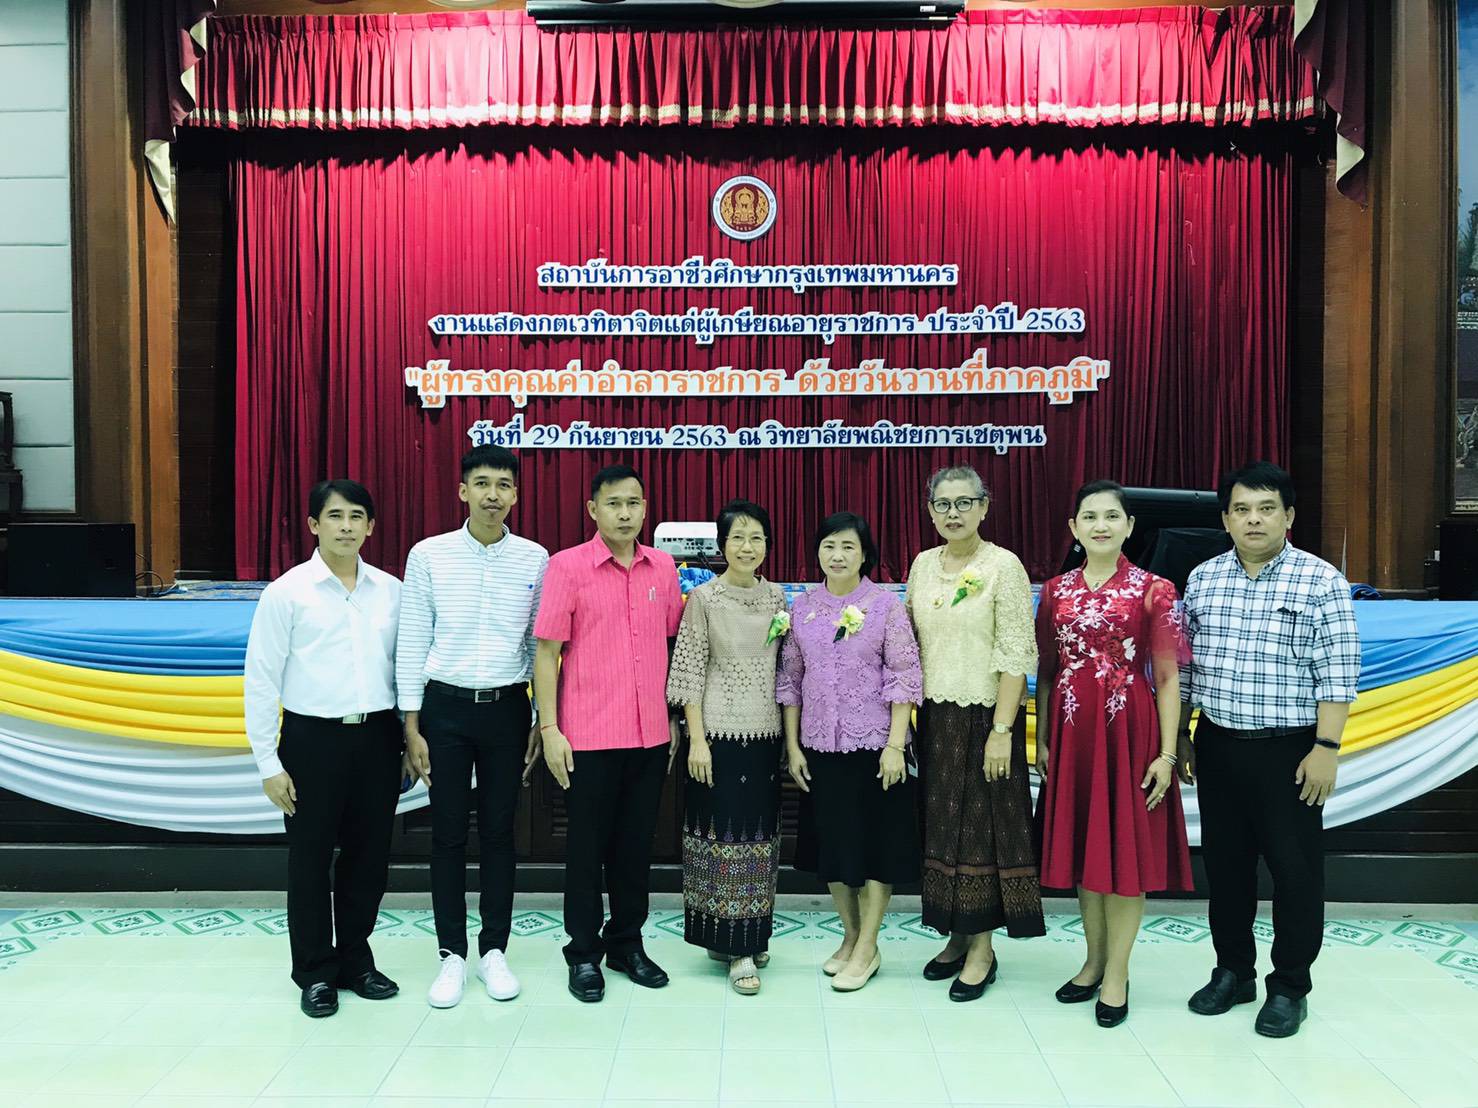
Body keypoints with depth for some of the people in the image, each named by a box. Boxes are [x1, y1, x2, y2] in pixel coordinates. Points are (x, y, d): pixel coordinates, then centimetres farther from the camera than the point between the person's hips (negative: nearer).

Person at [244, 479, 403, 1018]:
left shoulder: (391, 590, 4)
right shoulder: (287, 592, -5)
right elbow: (261, 679, -4)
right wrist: (268, 762, -6)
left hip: (377, 736, 3)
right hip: (313, 737, -3)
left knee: (370, 855, 12)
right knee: (311, 858, 8)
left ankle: (355, 959, 31)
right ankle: (316, 972, 26)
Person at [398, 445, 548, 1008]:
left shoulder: (535, 559, -1)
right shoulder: (428, 555, -4)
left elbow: (541, 645, 5)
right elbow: (412, 643, -1)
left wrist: (542, 720, 4)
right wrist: (412, 727, -2)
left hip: (507, 708, 1)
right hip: (445, 707, -1)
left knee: (499, 832, 10)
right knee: (448, 834, 7)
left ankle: (494, 950, 25)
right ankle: (451, 955, 21)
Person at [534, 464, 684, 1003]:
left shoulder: (663, 567, 6)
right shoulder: (567, 566, -6)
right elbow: (547, 651, -6)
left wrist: (674, 718, 11)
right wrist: (550, 728, -11)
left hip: (650, 734, 4)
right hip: (588, 735, -4)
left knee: (636, 842, 14)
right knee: (587, 845, 7)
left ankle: (627, 943, 30)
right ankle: (584, 954, 22)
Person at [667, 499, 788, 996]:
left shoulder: (776, 597, 7)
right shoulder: (703, 598, -5)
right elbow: (690, 671, -7)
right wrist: (696, 738, -12)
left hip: (765, 732, 5)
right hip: (718, 731, -4)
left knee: (759, 833, 11)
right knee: (723, 831, -1)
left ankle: (748, 935, 25)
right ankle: (737, 948, 8)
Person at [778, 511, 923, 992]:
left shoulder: (887, 605, -5)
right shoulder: (802, 608, 4)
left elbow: (903, 677, -7)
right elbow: (789, 680, 7)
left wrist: (895, 745, -13)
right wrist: (792, 746, 3)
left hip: (875, 744, -3)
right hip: (820, 745, 4)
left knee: (877, 842, 3)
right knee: (831, 841, 12)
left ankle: (867, 949, 16)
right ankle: (850, 936, 29)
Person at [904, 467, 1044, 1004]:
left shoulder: (1003, 566, -9)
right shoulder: (922, 565, 8)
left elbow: (1017, 656, -13)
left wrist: (1001, 731, -18)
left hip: (983, 717, -6)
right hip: (934, 716, 6)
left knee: (983, 827, 2)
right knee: (941, 826, 11)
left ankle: (983, 947, 15)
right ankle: (957, 937, 26)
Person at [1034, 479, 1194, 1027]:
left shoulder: (1154, 590, -4)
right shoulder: (1056, 590, 6)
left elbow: (1167, 678, -6)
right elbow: (1046, 671, 9)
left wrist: (1167, 754, -10)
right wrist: (1041, 740, 6)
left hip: (1129, 729, -3)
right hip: (1071, 730, 4)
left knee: (1126, 844, 3)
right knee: (1081, 842, 12)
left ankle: (1117, 972, 17)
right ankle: (1094, 960, 27)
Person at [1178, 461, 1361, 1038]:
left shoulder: (1320, 581, -7)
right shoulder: (1202, 579, 6)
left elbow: (1337, 675, -9)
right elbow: (1185, 666, 11)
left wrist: (1327, 747, -14)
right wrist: (1181, 737, 10)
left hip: (1289, 751, -4)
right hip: (1218, 746, 4)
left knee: (1295, 868, 5)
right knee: (1224, 863, 13)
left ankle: (1290, 986, 21)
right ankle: (1233, 972, 29)